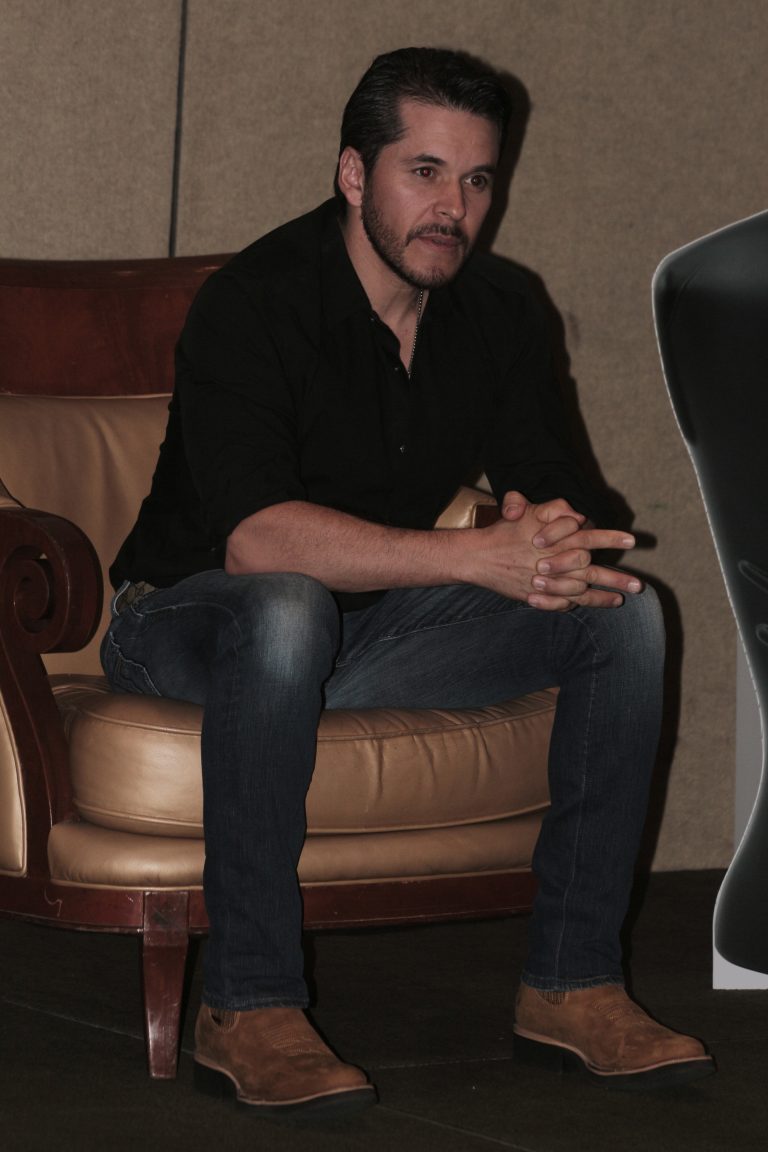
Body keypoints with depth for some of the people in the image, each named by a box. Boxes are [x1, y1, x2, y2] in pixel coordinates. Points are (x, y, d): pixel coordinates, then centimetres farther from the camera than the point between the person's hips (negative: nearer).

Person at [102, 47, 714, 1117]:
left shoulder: (497, 310, 0)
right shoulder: (254, 305, -22)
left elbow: (562, 500, -1)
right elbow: (252, 536, -35)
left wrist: (554, 544, -28)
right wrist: (481, 556, -42)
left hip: (382, 625, 7)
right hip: (193, 619, -6)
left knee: (624, 610, -11)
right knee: (287, 609, -41)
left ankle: (572, 983, -9)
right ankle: (247, 1009, -33)